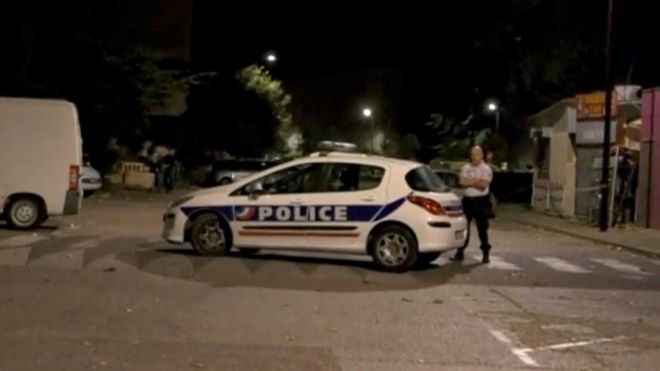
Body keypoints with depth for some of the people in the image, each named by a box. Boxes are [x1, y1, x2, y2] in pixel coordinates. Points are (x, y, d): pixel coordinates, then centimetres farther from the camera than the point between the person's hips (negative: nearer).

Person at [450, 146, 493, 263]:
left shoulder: (486, 169, -3)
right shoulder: (466, 168, 9)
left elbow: (483, 185, -15)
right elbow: (462, 182, -4)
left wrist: (470, 181, -10)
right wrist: (477, 181, -12)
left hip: (481, 201, -4)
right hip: (468, 200, 4)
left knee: (482, 228, 0)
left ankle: (486, 254, 9)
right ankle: (460, 252, 15)